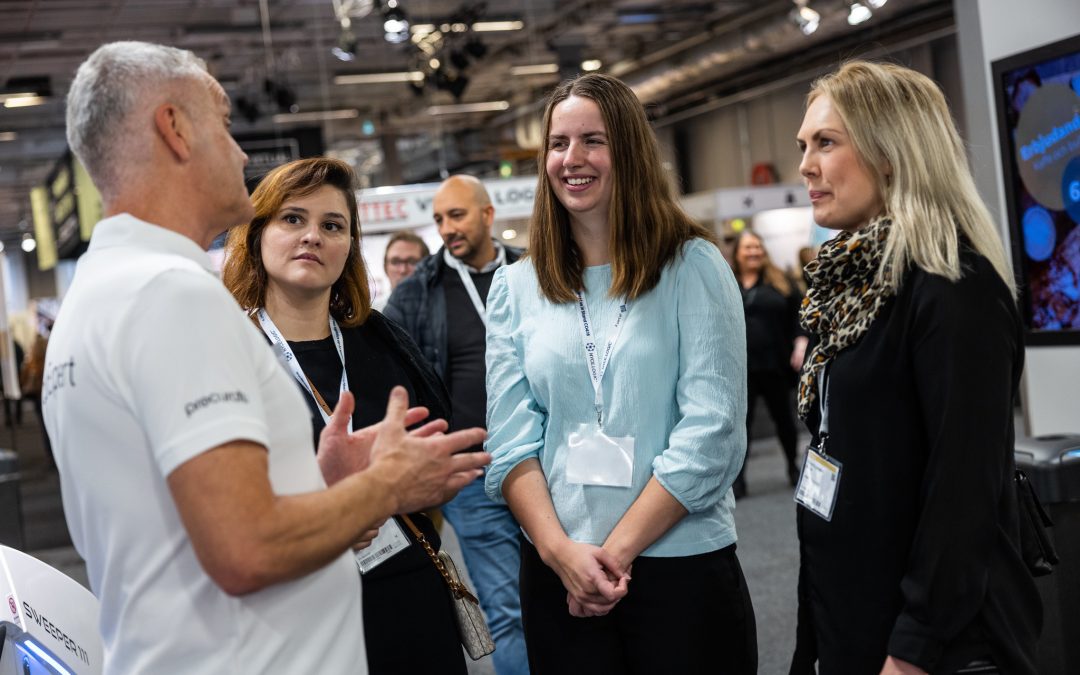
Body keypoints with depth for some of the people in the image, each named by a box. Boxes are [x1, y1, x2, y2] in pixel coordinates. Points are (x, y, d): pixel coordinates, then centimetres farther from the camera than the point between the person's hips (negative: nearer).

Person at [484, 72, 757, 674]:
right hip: (559, 575, 3)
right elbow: (511, 442, 1)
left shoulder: (693, 267, -3)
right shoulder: (515, 288, 5)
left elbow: (712, 434, -10)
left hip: (683, 565, -2)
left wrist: (617, 549, -12)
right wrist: (561, 551, -12)